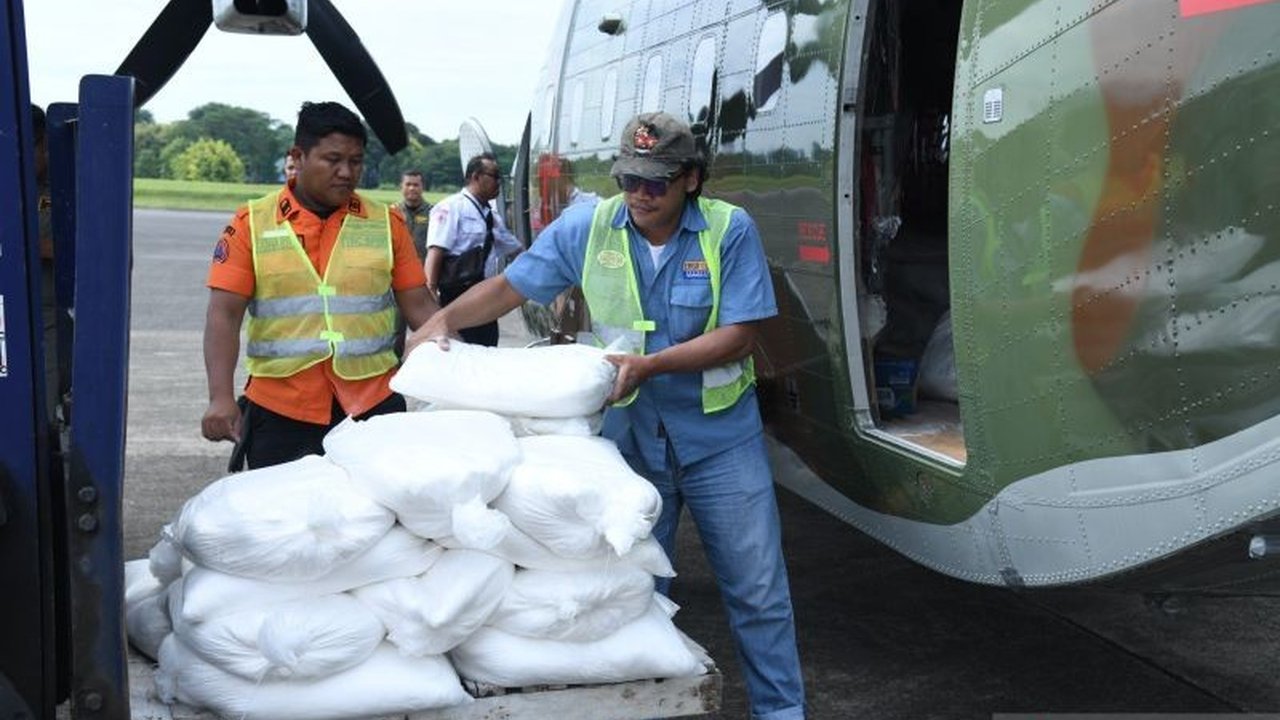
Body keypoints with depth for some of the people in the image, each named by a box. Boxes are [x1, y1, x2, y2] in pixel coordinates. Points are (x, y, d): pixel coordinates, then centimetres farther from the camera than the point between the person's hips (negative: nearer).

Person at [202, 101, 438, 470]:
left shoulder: (387, 224, 8)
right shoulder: (251, 224, 3)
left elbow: (419, 305, 8)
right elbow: (224, 315, -2)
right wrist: (221, 398, -13)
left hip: (373, 405, 1)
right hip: (279, 410, -1)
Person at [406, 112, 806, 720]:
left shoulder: (730, 231, -10)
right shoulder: (588, 227, -4)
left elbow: (739, 335, -14)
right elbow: (510, 285, 0)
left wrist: (651, 364, -25)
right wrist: (443, 320, -16)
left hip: (719, 436, -1)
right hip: (629, 434, 2)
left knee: (757, 589, 6)